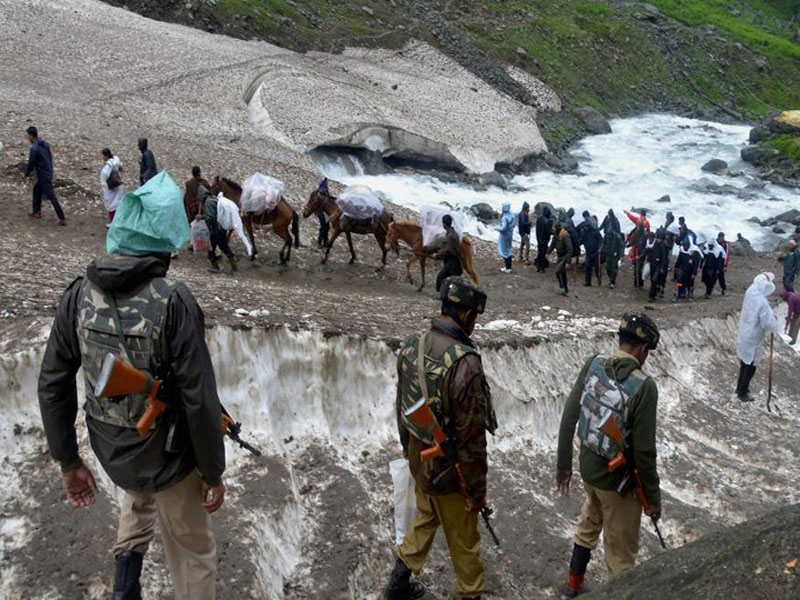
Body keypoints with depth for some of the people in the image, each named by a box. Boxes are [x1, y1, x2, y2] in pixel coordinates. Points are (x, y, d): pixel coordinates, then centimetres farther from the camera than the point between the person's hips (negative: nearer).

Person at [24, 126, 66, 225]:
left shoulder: (34, 148, -20)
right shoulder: (45, 144, 6)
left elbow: (31, 163, -15)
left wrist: (27, 173, 2)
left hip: (43, 176, -9)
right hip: (48, 173, 9)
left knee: (51, 196, -6)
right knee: (37, 189, 24)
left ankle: (62, 219, -5)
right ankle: (36, 212, 31)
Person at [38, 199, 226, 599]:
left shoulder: (79, 295, -11)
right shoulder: (173, 301, -26)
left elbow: (52, 385, -4)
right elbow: (200, 399, -23)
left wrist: (69, 462, 8)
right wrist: (213, 472, -9)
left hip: (111, 450, 5)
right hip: (168, 454, -5)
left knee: (139, 493, 39)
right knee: (192, 553, 17)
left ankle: (128, 563, 29)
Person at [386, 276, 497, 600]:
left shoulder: (412, 345, -6)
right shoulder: (465, 363, -29)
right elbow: (471, 436, -24)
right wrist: (477, 489, -12)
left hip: (420, 458, 7)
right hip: (449, 470, -7)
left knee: (425, 518, 28)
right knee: (463, 538, 13)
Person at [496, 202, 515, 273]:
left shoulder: (505, 217, -24)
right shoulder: (512, 216, 2)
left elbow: (503, 228, -27)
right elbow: (513, 225, 12)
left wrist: (498, 228, -11)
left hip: (505, 235, -8)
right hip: (510, 235, 8)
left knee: (505, 251, 2)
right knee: (509, 250, 16)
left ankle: (507, 268, 7)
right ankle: (508, 267, 24)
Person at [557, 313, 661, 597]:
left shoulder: (593, 364, -10)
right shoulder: (644, 386, -26)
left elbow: (568, 417, -2)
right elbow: (644, 451, -21)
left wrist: (564, 463, 10)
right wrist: (653, 497, -6)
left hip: (588, 466, 7)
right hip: (618, 480, -6)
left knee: (589, 524, 33)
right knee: (621, 552, 15)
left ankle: (574, 584, 49)